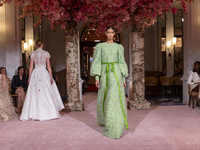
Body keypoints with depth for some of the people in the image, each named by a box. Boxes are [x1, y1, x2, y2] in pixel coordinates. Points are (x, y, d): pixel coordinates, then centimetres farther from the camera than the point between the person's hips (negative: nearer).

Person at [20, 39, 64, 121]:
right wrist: (51, 77, 3)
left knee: (34, 94, 5)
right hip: (44, 73, -1)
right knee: (46, 93, 2)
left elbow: (31, 66, 2)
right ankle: (49, 113, 5)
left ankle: (34, 113, 6)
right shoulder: (46, 53, -1)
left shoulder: (33, 54, 3)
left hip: (35, 74, 2)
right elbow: (48, 66, -2)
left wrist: (29, 77, 9)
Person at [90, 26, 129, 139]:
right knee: (104, 99, 9)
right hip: (105, 74, 1)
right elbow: (97, 62, 3)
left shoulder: (119, 47, 10)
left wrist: (124, 79, 4)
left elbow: (122, 63, 9)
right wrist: (97, 78, -5)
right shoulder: (100, 46, 8)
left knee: (115, 97, -9)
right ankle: (103, 119, 35)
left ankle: (114, 128, -2)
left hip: (116, 73, -1)